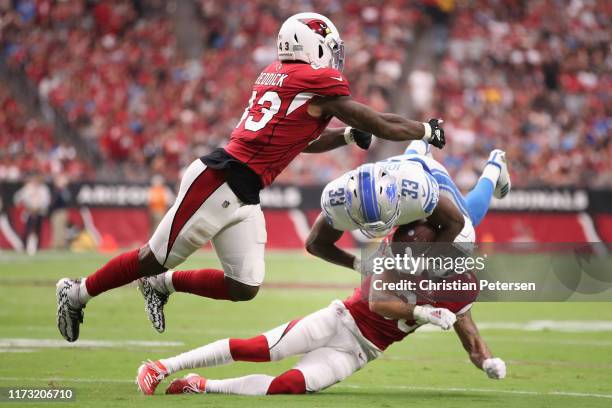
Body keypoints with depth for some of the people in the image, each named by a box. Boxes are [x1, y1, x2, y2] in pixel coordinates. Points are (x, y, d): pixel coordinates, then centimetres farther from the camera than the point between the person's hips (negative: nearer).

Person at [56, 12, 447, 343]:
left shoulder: (275, 76, 16)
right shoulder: (320, 81, -11)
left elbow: (301, 141, 29)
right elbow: (381, 125, -5)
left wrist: (347, 135, 16)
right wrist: (427, 131, 8)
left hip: (243, 198, 9)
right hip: (218, 181, -9)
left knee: (244, 287, 6)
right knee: (155, 259, 2)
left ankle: (162, 284, 21)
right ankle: (77, 293, 17)